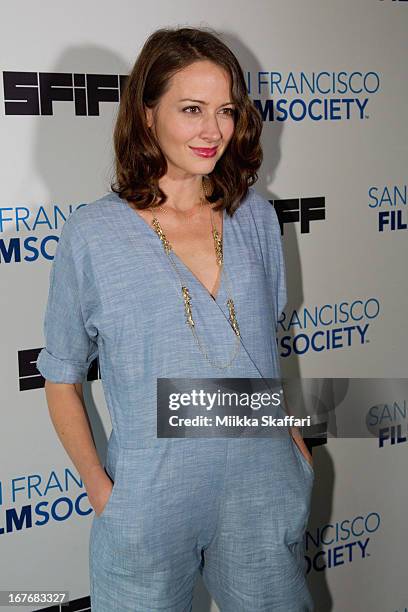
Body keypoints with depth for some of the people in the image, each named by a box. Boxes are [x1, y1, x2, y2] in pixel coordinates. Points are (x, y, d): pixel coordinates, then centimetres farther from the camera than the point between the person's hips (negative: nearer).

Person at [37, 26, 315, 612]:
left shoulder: (255, 216, 1)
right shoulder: (92, 234, -10)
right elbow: (61, 375, -2)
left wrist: (294, 441, 9)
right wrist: (99, 487, -9)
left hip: (263, 495, 4)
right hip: (149, 508, -3)